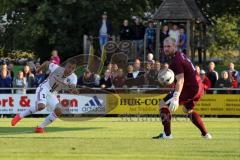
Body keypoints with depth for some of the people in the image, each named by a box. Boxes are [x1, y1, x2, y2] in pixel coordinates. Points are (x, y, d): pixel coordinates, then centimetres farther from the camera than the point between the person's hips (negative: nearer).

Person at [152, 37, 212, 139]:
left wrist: (176, 98, -40)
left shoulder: (175, 60, -17)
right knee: (188, 110, 33)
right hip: (199, 87, 10)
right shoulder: (181, 55, 14)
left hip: (190, 88, -10)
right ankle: (205, 134, 31)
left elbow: (180, 80, -29)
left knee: (163, 104, -6)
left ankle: (167, 134, -9)